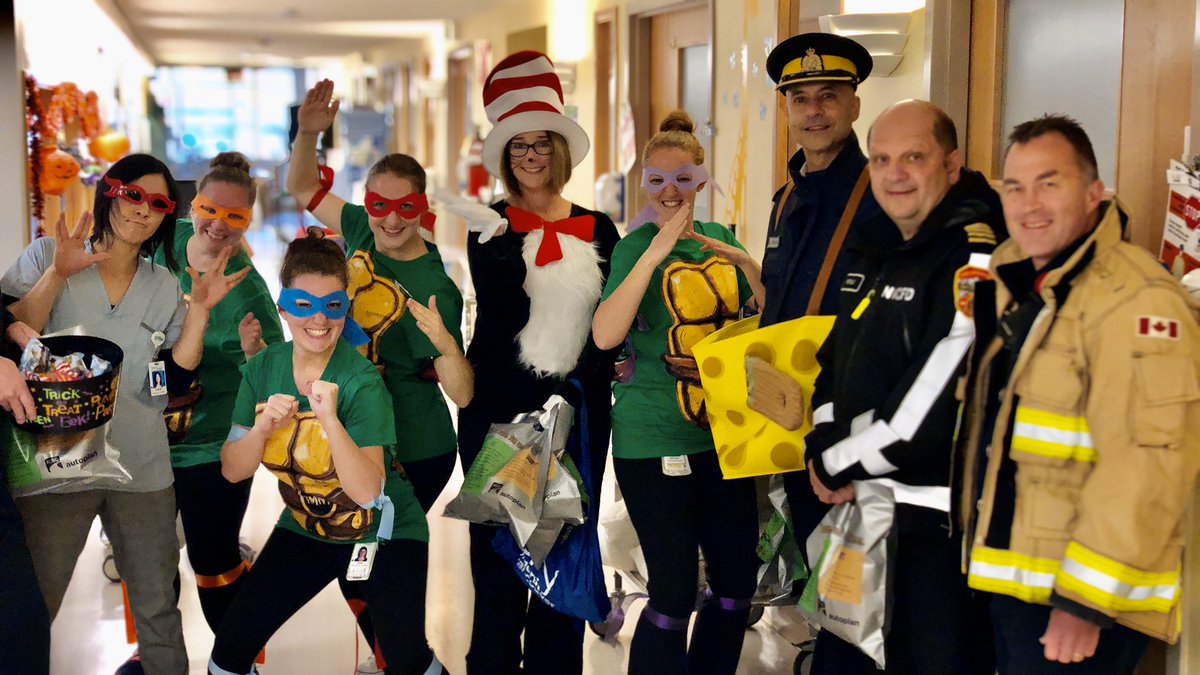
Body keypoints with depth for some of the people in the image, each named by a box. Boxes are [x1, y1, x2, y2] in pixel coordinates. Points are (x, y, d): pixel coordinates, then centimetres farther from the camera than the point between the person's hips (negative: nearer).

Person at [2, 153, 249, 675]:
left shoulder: (164, 287, 10)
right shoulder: (46, 256, 2)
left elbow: (174, 384, 2)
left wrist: (200, 309, -5)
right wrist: (58, 274, -19)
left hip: (142, 469, 3)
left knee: (158, 610, 9)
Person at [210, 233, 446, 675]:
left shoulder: (362, 382, -23)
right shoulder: (262, 370, -7)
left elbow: (367, 492, -29)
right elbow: (232, 471, -6)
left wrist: (330, 419, -40)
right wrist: (263, 427, -25)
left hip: (383, 535, -4)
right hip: (305, 529, 4)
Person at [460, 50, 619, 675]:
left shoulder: (597, 230, 7)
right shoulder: (492, 225, 2)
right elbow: (503, 316, -11)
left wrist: (584, 380, -9)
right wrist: (505, 243, -23)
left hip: (578, 411, 2)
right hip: (500, 408, -2)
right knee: (498, 552, 2)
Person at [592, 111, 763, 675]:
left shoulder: (719, 239, 9)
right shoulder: (638, 245, -5)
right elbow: (605, 336, -21)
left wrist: (748, 265, -6)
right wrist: (655, 252, -24)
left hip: (721, 432, 6)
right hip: (653, 441, -5)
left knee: (738, 584, 12)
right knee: (675, 595, -3)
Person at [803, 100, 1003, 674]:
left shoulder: (976, 261, -15)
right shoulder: (873, 251, 12)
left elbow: (934, 408, -22)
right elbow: (836, 361, 17)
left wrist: (838, 466, -11)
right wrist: (822, 450, -1)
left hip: (935, 523, -8)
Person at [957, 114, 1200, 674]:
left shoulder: (1138, 301, -19)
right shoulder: (1012, 283, 9)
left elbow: (1148, 465, -24)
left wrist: (1085, 601, -23)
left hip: (1082, 604, -8)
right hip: (1010, 584, 8)